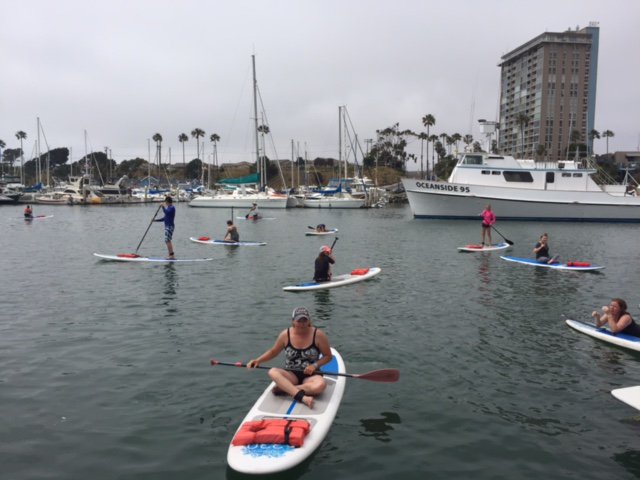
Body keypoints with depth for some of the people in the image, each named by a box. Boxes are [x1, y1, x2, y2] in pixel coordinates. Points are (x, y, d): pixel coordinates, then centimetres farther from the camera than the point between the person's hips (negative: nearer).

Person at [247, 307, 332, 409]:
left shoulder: (318, 335, -8)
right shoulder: (285, 335, -2)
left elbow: (328, 356, 1)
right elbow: (273, 352, 12)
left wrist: (315, 365, -15)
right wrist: (258, 360, -3)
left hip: (311, 375, -2)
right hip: (291, 375, 2)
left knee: (321, 385, -37)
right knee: (272, 372, -30)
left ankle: (284, 388, -25)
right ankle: (303, 397, -42)